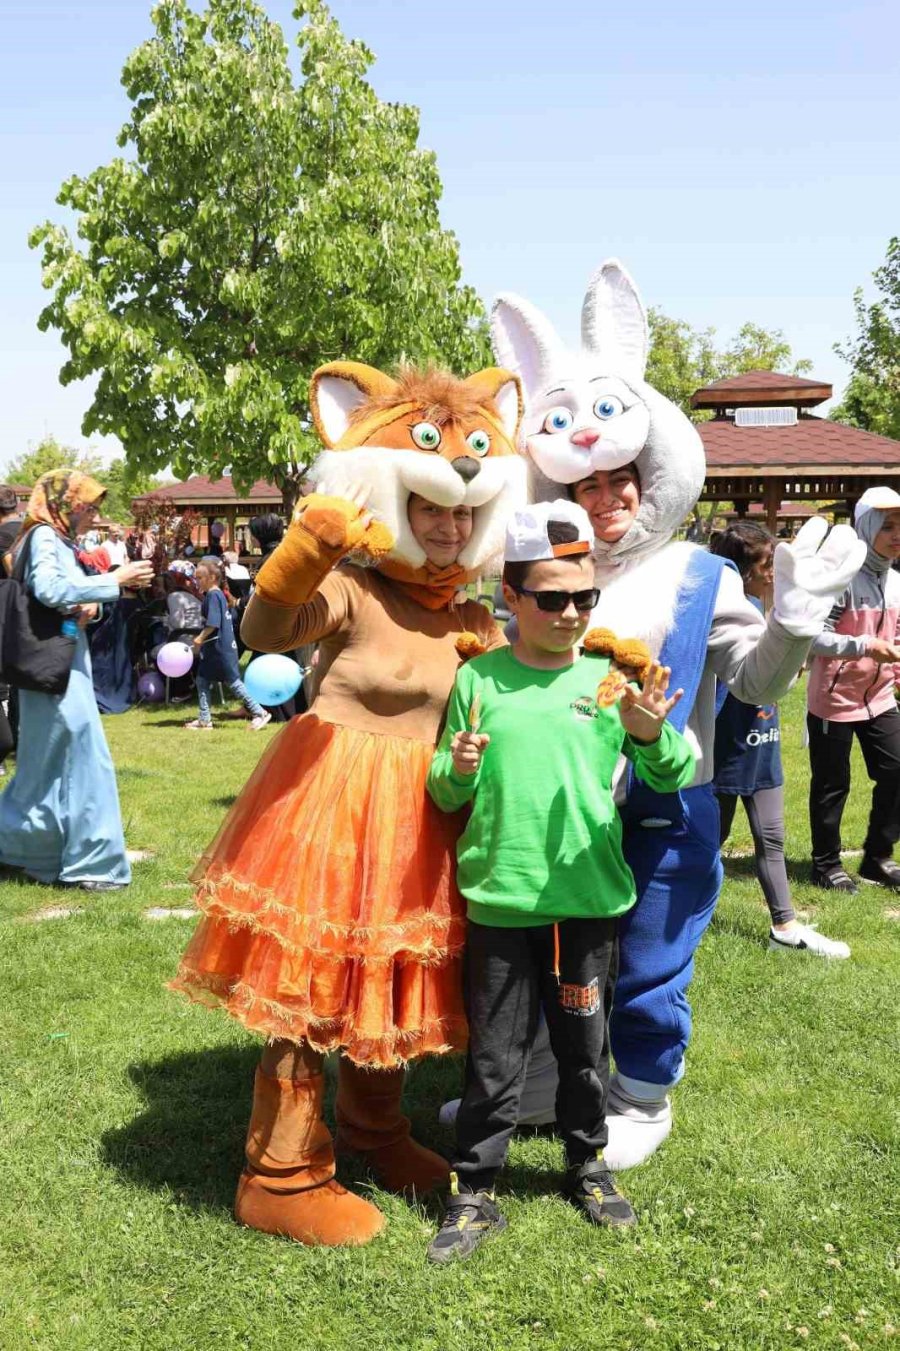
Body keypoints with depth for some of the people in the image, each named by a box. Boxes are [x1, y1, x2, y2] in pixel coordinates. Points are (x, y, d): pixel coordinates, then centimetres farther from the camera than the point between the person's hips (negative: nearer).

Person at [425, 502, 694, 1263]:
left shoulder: (611, 678, -1)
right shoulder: (478, 679, -2)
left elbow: (677, 778, -3)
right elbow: (446, 795, 5)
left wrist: (652, 735, -22)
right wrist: (457, 771, -17)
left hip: (590, 897, 1)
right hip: (500, 897, -1)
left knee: (586, 1047, 17)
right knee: (495, 1056, 8)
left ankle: (588, 1165, 39)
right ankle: (475, 1192, 24)